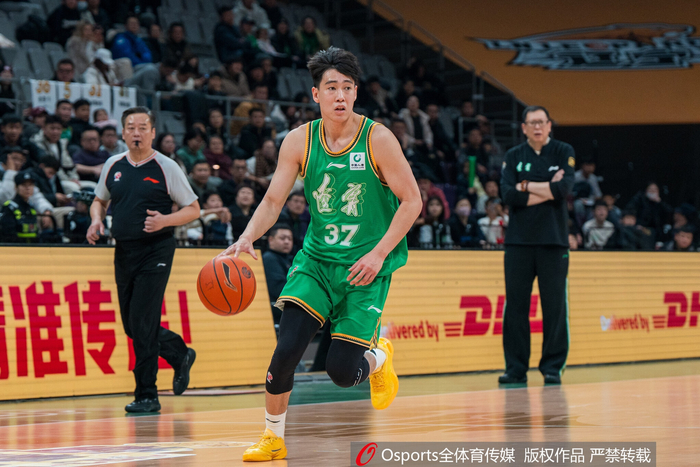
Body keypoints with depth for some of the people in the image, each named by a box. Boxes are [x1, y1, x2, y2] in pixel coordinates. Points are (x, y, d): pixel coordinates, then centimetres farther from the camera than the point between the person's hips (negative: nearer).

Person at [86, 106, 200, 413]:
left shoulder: (166, 168, -5)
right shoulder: (113, 166, 8)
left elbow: (193, 209, -1)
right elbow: (99, 201, 23)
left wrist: (165, 220, -19)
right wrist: (96, 220, 1)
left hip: (155, 252, -6)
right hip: (123, 251, 6)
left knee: (143, 322, -12)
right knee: (131, 325, 10)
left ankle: (147, 395, -5)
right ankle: (180, 355, 35)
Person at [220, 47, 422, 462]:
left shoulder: (377, 139, -12)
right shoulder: (299, 142, -3)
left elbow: (412, 200, -8)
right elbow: (273, 201, 1)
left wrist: (378, 254, -16)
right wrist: (247, 239, -18)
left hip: (366, 267, -2)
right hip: (317, 259, 3)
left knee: (342, 371, -6)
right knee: (287, 349, -15)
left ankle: (379, 357, 30)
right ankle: (274, 437, 4)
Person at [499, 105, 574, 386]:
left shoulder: (564, 152, 6)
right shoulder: (513, 157, 10)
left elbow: (564, 188, -11)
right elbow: (508, 195, -6)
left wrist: (526, 186, -6)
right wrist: (547, 190, -7)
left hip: (553, 239, -1)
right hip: (519, 240, 1)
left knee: (554, 305, -2)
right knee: (516, 305, 0)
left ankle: (553, 367, 6)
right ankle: (516, 368, 7)